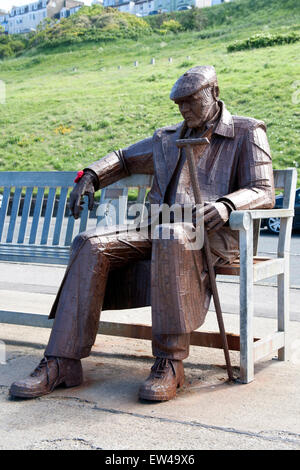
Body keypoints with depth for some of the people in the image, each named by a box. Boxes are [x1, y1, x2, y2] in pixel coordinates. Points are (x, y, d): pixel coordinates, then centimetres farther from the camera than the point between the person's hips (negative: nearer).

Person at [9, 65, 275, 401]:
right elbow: (124, 159, 37)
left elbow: (263, 193, -3)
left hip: (212, 234, -5)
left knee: (171, 239, -41)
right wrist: (90, 176, 16)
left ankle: (170, 363, -33)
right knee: (91, 245, -19)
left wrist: (226, 204, -25)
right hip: (159, 228, 6)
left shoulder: (247, 133, 9)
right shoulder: (168, 138, 24)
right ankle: (62, 361, -22)